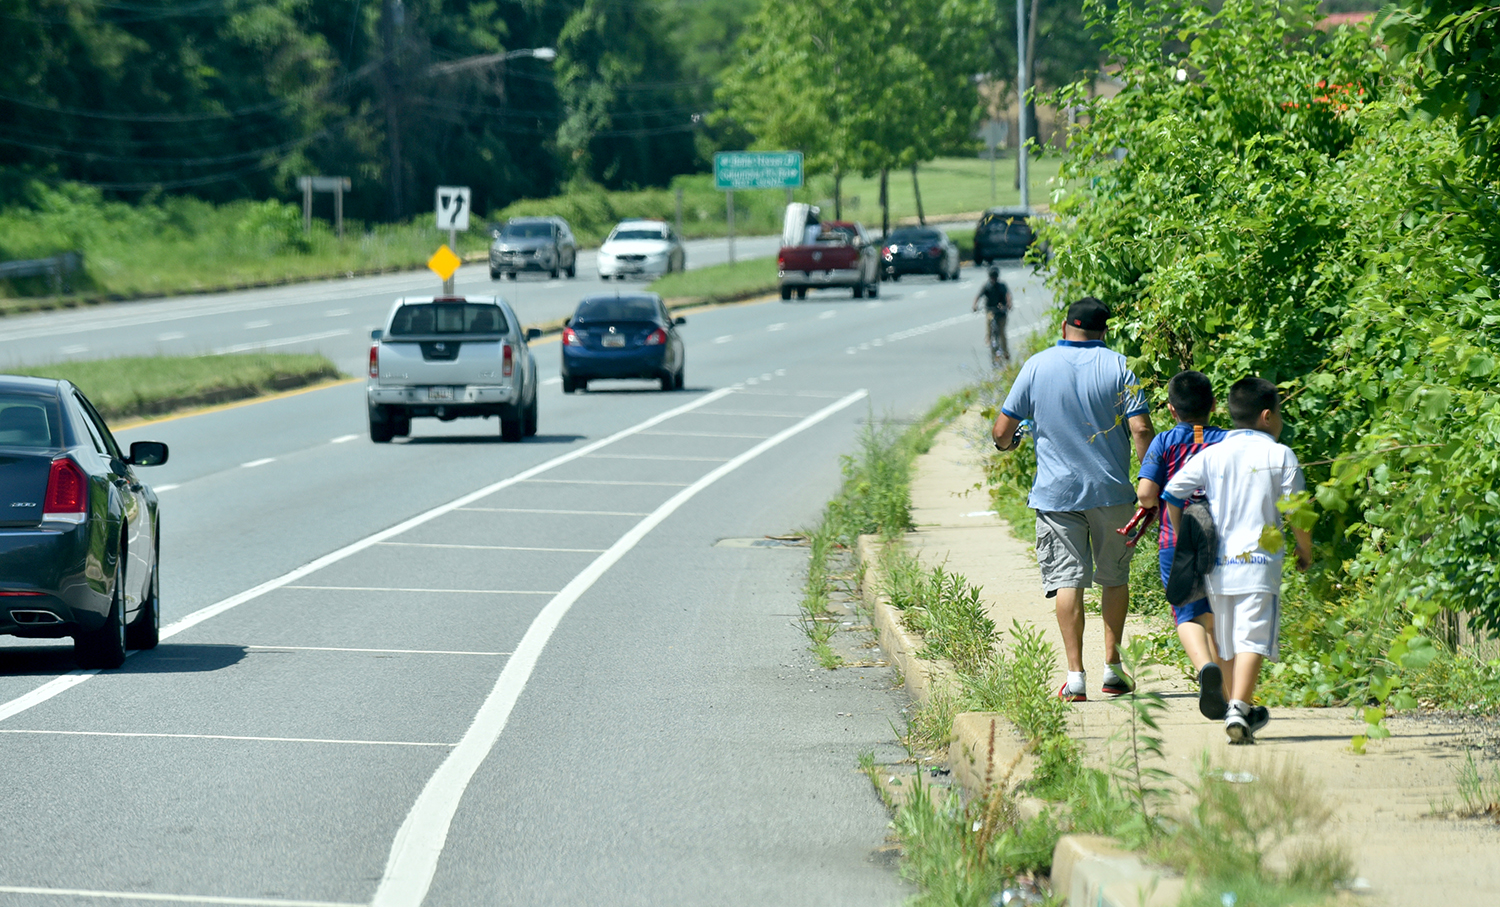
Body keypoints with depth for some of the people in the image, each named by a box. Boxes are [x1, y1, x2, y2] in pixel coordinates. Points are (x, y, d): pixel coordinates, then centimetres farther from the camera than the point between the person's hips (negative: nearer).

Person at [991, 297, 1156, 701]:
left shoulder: (1037, 366, -1)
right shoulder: (1116, 366, -3)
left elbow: (1002, 431, 1)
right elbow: (1141, 429, -11)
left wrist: (1005, 442, 25)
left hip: (1057, 491, 0)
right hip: (1111, 489, 1)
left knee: (1067, 579, -1)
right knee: (1115, 577, 16)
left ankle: (1075, 675, -9)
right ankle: (1112, 668, 19)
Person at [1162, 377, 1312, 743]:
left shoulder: (1210, 455, 7)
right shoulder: (1280, 456, -1)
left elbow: (1172, 493, 4)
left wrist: (1183, 541, 17)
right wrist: (1305, 551, 14)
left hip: (1217, 563, 4)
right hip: (1259, 561, -4)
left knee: (1228, 641, 16)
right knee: (1252, 638, -9)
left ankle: (1241, 712, 26)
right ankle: (1238, 709, -26)